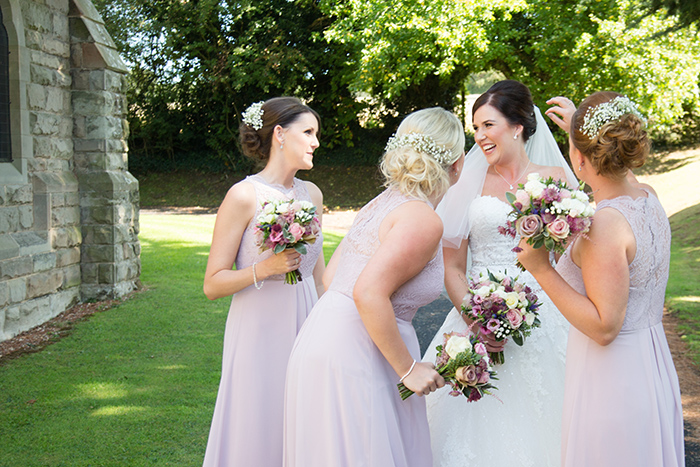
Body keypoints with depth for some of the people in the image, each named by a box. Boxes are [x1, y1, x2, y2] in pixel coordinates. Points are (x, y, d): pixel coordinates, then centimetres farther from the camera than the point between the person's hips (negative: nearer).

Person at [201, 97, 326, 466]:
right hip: (260, 334, -6)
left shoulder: (312, 194, 8)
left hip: (305, 331, 6)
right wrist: (265, 269, -22)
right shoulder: (244, 196, -11)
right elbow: (212, 284, -9)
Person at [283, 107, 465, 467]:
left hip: (325, 340, 9)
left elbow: (330, 278, 16)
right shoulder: (424, 220, -14)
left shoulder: (382, 203, 12)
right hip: (352, 359, -9)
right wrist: (408, 369, -15)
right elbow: (369, 294, -24)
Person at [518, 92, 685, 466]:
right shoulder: (649, 199, 0)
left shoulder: (604, 224, -25)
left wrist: (542, 269, -22)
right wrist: (582, 128, 32)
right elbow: (620, 173, 27)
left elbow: (604, 327, -25)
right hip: (653, 373, 9)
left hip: (612, 378, -8)